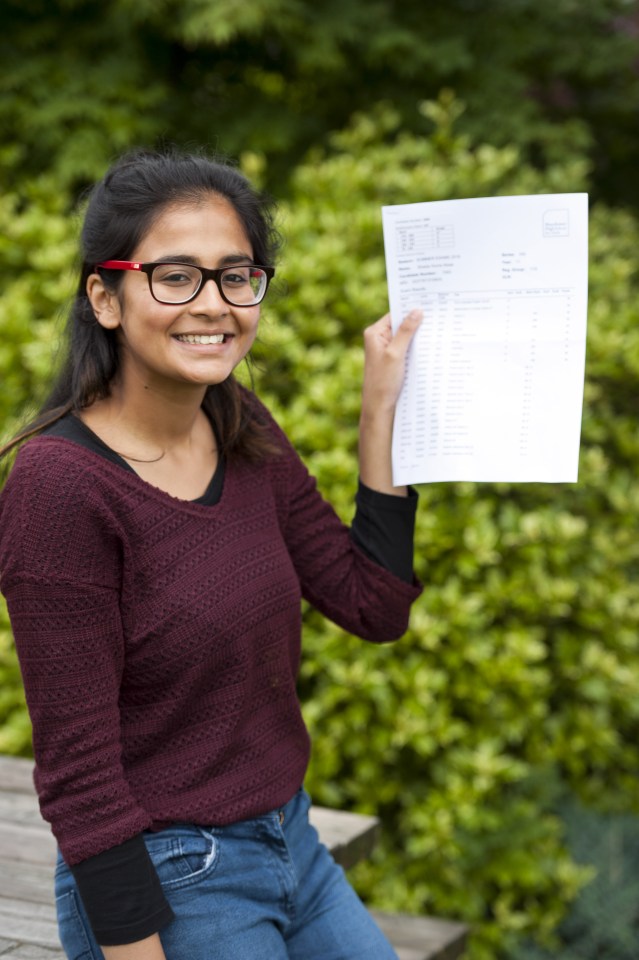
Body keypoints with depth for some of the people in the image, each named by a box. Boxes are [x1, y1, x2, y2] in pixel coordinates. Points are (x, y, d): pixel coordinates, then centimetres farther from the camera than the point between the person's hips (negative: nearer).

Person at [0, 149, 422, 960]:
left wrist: (381, 408, -2)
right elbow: (77, 772, -20)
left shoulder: (242, 430, -1)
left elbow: (374, 606, 2)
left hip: (291, 843, 7)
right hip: (163, 887, -7)